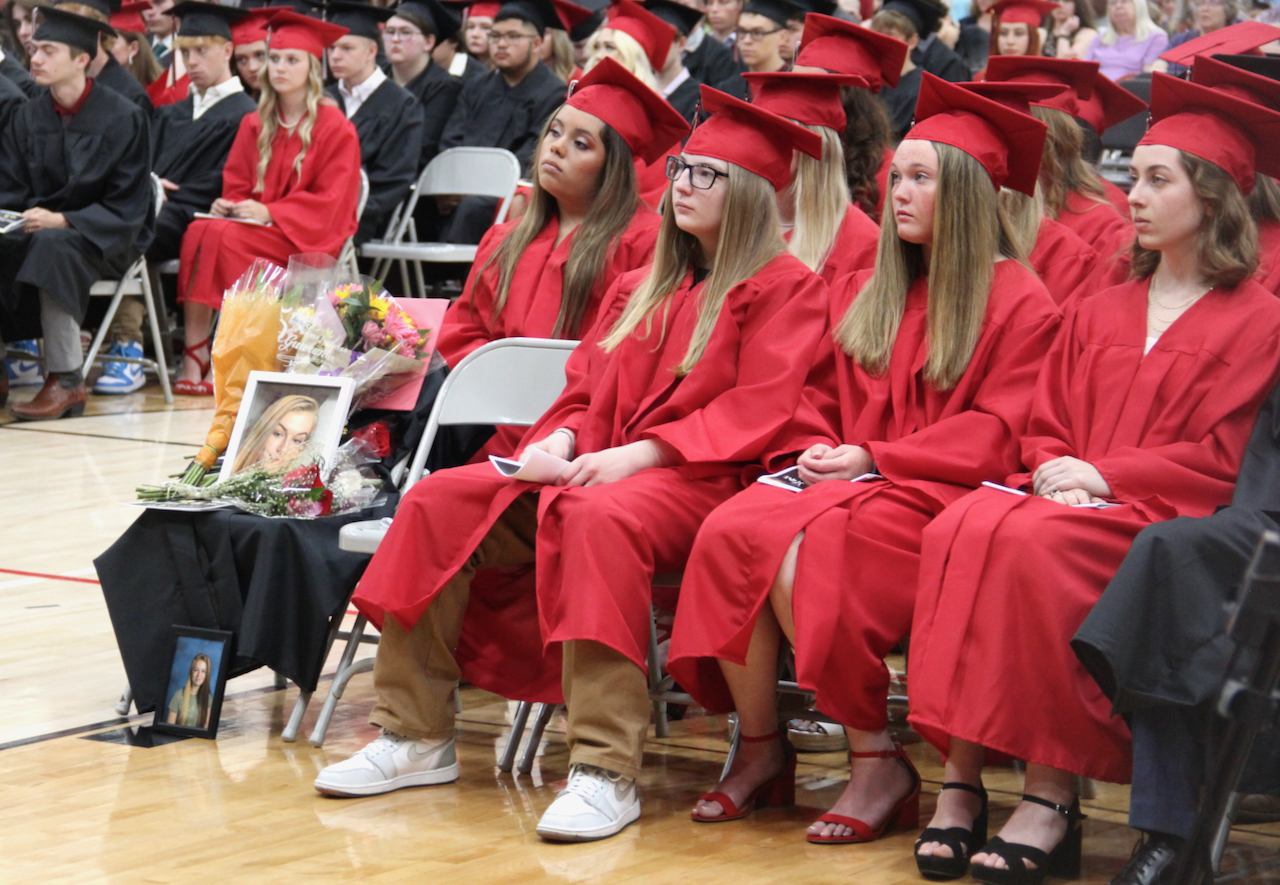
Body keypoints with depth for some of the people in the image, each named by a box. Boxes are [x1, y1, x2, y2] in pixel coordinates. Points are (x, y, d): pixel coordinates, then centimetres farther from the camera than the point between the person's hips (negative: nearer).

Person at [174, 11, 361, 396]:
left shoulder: (335, 128, -4)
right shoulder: (254, 125, 13)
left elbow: (329, 202, -9)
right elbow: (236, 185, 16)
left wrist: (268, 212, -20)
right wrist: (228, 205, -9)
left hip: (308, 238, -5)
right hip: (255, 223, 5)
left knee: (222, 236, -31)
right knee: (197, 231, -28)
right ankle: (193, 355, -34)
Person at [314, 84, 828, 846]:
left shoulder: (785, 287, 1)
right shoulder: (645, 288, 24)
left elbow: (756, 411, -10)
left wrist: (639, 454, -20)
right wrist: (561, 438, -3)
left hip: (695, 482, -8)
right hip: (593, 468, 8)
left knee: (599, 519, -41)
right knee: (441, 500, -12)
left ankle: (606, 772, -42)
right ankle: (416, 735, -10)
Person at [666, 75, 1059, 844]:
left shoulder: (1018, 301, 0)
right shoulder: (866, 292, 21)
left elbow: (996, 433, -7)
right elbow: (818, 395, 22)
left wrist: (872, 458, -13)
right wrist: (815, 450, -1)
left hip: (934, 496, -6)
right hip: (837, 480, 6)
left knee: (806, 556, -34)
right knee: (727, 532, -26)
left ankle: (880, 765, -20)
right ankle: (759, 749, -15)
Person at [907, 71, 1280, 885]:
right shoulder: (1102, 313, 21)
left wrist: (1101, 475, -12)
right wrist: (1057, 471, -4)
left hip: (1166, 516, -5)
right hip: (1073, 497, 5)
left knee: (1033, 544, -35)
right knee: (960, 531, -28)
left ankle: (1052, 797, -32)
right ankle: (961, 776, -32)